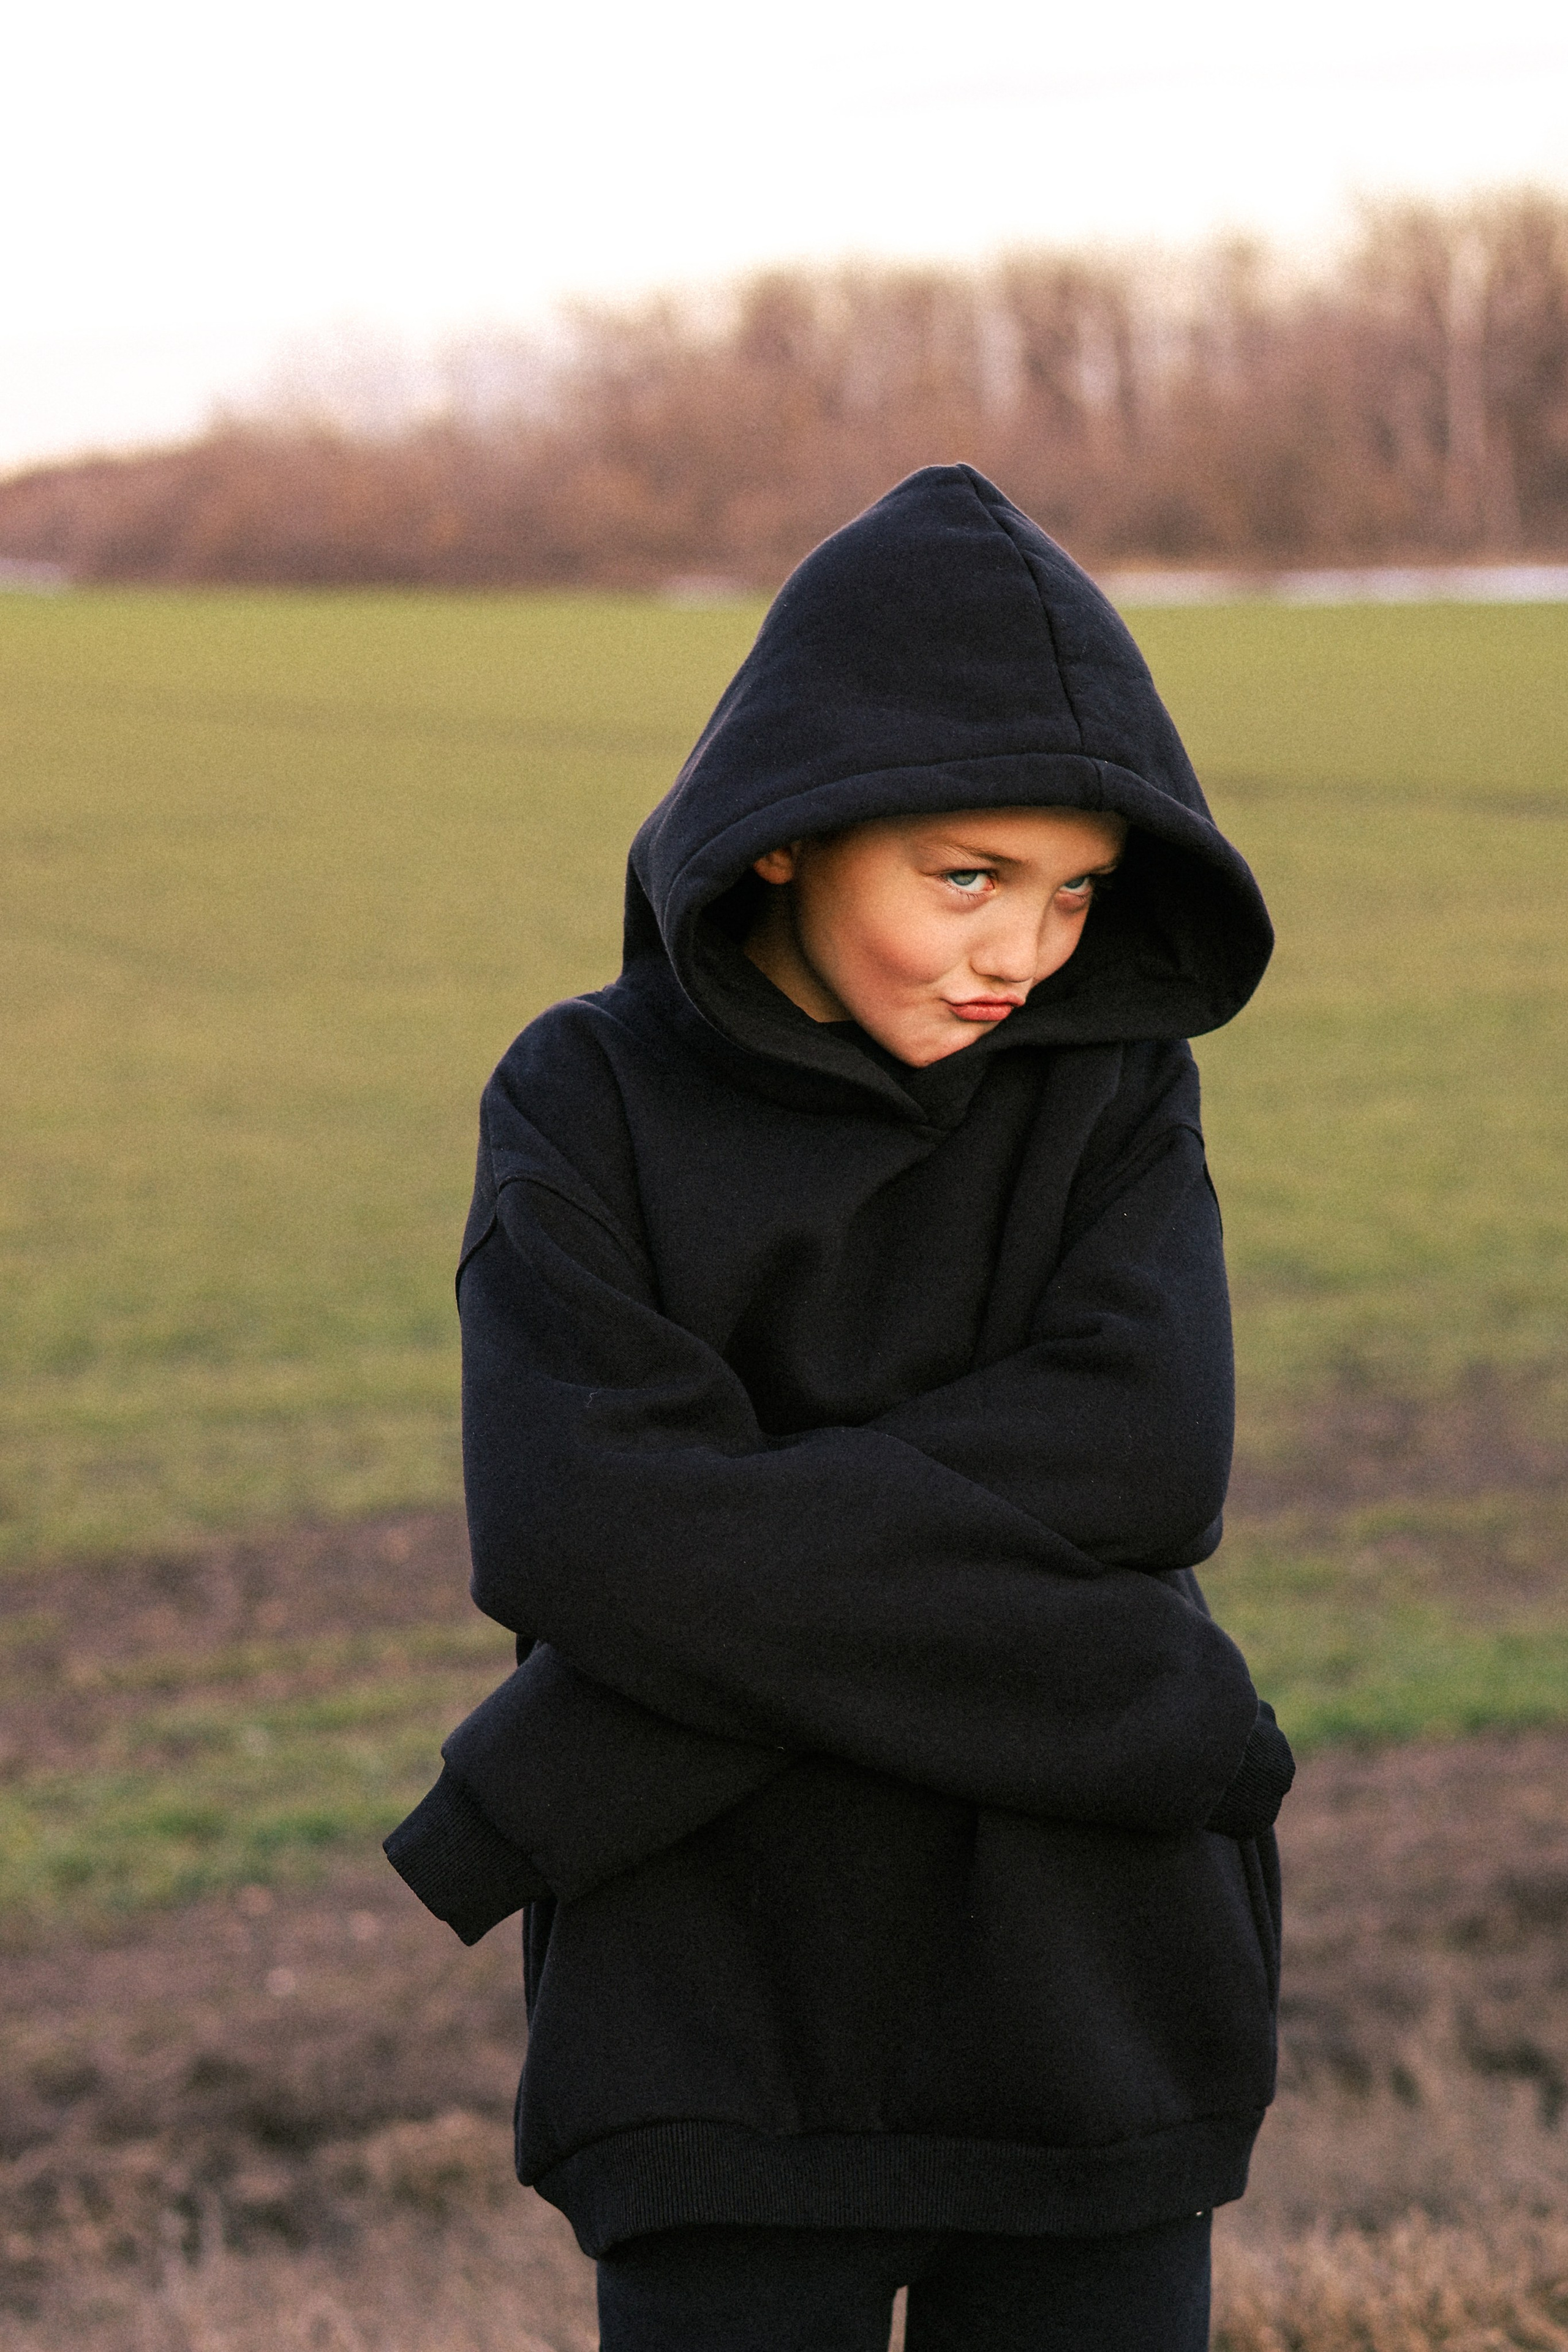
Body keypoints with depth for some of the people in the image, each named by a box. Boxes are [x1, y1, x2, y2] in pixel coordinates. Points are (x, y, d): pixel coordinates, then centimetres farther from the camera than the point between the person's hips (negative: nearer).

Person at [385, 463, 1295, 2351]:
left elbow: (1136, 1464, -17)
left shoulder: (1115, 1088, 0)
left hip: (1082, 2032, 2)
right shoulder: (587, 1105, -4)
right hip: (725, 2041, -1)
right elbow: (578, 1529, -20)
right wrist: (1132, 1698, -21)